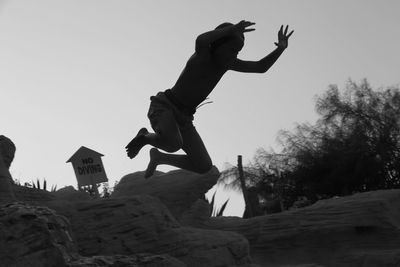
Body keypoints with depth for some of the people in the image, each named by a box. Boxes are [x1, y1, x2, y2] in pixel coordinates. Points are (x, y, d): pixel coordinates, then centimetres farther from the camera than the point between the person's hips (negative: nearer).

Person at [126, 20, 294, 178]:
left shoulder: (226, 62, 3)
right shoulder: (203, 55, -19)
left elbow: (261, 67, 8)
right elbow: (201, 40, -46)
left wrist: (281, 48, -8)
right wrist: (231, 28, -35)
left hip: (184, 118, 7)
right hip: (163, 107, -7)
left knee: (205, 167, -3)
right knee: (173, 144, -39)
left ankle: (158, 157, 19)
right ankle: (145, 137, -3)